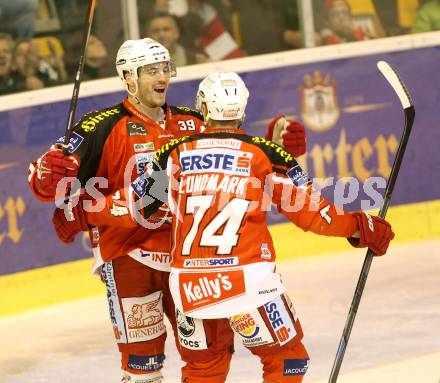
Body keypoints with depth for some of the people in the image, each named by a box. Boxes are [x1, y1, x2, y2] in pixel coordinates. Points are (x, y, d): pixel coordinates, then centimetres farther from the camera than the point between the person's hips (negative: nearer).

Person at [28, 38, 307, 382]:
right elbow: (45, 177, -13)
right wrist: (50, 176, -36)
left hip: (187, 252, 5)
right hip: (129, 255, -5)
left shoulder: (192, 123, 7)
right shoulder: (105, 127, -9)